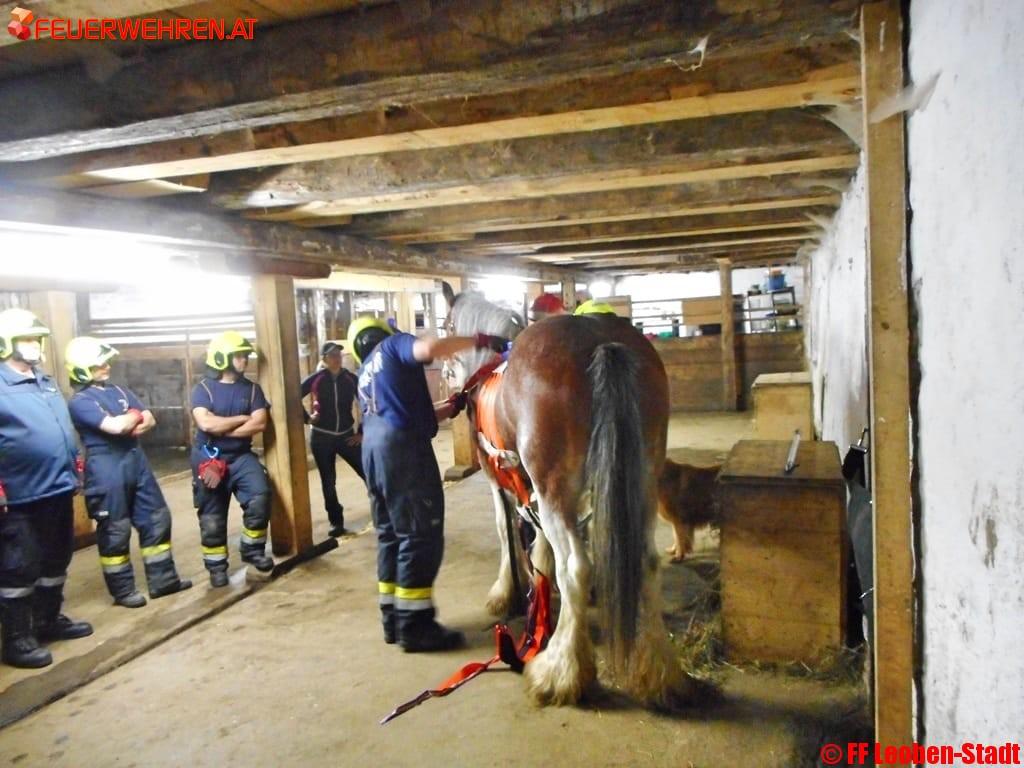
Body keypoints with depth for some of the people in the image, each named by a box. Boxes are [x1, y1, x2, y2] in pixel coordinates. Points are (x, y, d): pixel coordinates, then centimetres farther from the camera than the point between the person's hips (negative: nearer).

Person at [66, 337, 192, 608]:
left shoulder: (119, 390, 12)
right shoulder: (79, 402, -11)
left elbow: (150, 420, 7)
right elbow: (115, 426, -23)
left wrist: (128, 424, -13)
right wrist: (135, 416, -4)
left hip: (135, 458, 7)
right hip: (106, 466, -7)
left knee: (156, 519, 10)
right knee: (115, 530, 3)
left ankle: (162, 579, 20)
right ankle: (122, 590, 15)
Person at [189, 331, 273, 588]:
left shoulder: (251, 388, 3)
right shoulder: (203, 389, -5)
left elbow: (259, 424, -10)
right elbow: (206, 424, -21)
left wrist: (222, 429, -14)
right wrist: (242, 418, -11)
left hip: (241, 456, 2)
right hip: (209, 458, -2)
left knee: (260, 496, -18)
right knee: (212, 516, 4)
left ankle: (252, 549, 4)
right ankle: (216, 567, 21)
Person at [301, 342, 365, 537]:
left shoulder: (351, 379, -1)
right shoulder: (316, 379, -4)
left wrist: (362, 432, 3)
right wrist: (307, 418, -1)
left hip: (347, 436, 0)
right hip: (321, 437, 0)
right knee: (328, 482, 7)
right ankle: (336, 522, 19)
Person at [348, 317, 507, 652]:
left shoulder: (365, 376, 29)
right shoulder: (393, 345, 6)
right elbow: (427, 349, -18)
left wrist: (451, 406, 25)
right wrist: (479, 341, -11)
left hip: (374, 451, 9)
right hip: (404, 448, -9)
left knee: (391, 534, 15)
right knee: (420, 535, -5)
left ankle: (393, 618, 22)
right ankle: (414, 625, -1)